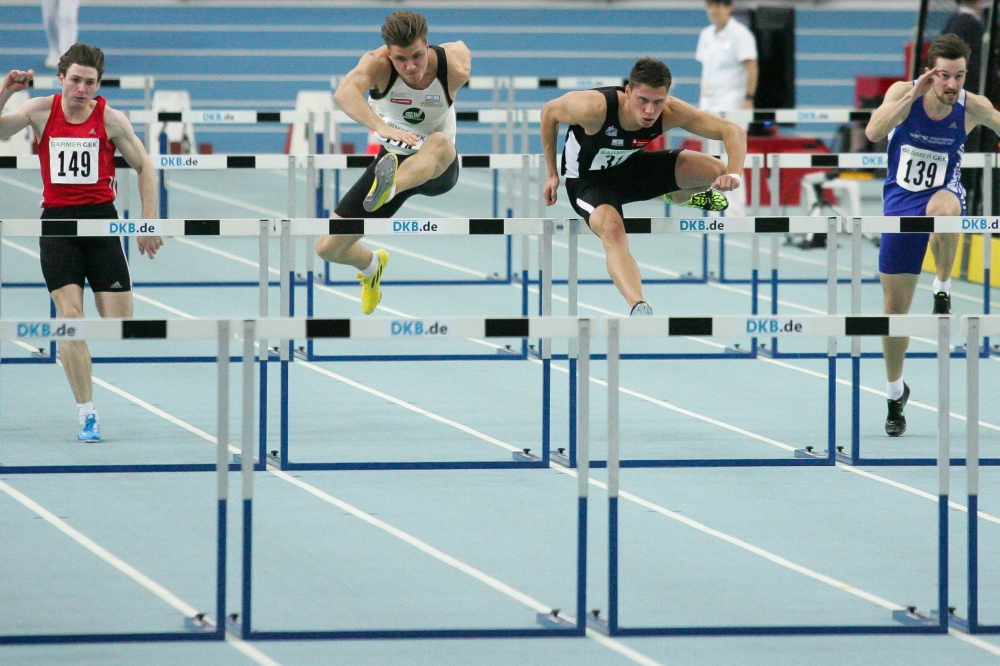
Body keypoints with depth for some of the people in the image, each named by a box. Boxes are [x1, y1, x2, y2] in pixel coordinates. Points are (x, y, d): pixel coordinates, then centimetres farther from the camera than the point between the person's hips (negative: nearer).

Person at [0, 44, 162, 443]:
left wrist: (149, 222, 0)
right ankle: (87, 415, -9)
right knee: (69, 316, -12)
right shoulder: (41, 111, 1)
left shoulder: (110, 119, -2)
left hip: (101, 218, 0)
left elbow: (143, 167, 6)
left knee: (120, 324, -3)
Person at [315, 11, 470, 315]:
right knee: (328, 248, 1)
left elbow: (460, 49, 4)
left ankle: (388, 188, -73)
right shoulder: (378, 64, -27)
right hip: (392, 160, 2)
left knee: (439, 142, -41)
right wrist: (383, 127, -65)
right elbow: (343, 93, -49)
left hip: (437, 167, -2)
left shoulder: (454, 67, -23)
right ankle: (371, 265, 39)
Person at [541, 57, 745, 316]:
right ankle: (639, 309, -54)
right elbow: (549, 111, -15)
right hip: (588, 180, -5)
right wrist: (552, 174, -9)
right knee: (612, 230, -37)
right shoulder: (594, 107, -35)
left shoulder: (671, 112, -26)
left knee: (715, 170, -7)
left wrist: (733, 174, -42)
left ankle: (680, 196, 29)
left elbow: (733, 131, -22)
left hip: (630, 166, 5)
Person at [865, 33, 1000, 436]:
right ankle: (895, 393, 26)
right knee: (895, 306, 5)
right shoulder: (904, 92, -14)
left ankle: (943, 286, -18)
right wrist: (913, 95, -37)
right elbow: (873, 132, -30)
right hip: (901, 202, 1)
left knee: (943, 207, -43)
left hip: (945, 191, -1)